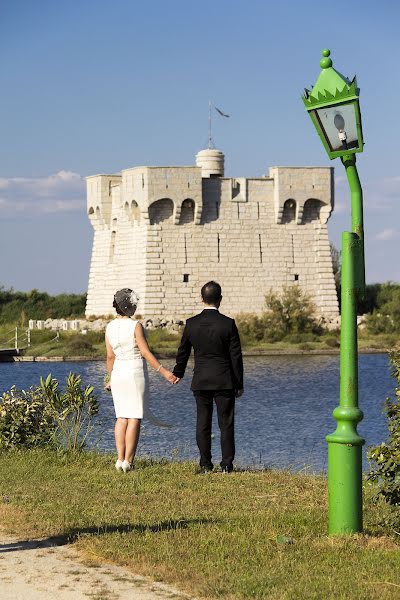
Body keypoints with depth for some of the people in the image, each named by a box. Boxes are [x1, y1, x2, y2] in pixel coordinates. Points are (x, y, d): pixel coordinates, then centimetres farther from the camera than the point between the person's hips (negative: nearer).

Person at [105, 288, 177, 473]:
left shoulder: (110, 327, 4)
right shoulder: (135, 326, -12)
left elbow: (110, 356, 8)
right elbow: (145, 353, -14)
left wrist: (111, 378, 19)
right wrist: (163, 371, -11)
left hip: (118, 373, 5)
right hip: (136, 373, -5)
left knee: (122, 417, 11)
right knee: (134, 418, -2)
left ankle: (120, 459, 5)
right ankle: (128, 461, -5)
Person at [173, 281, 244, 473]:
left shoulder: (191, 324, -2)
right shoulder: (228, 324, -9)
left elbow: (183, 352, 9)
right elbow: (236, 356, -6)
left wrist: (178, 373, 27)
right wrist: (239, 384, 3)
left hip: (200, 382, 2)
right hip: (224, 381, -2)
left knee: (203, 423, 8)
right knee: (226, 423, 4)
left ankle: (205, 464, 9)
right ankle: (226, 464, 3)